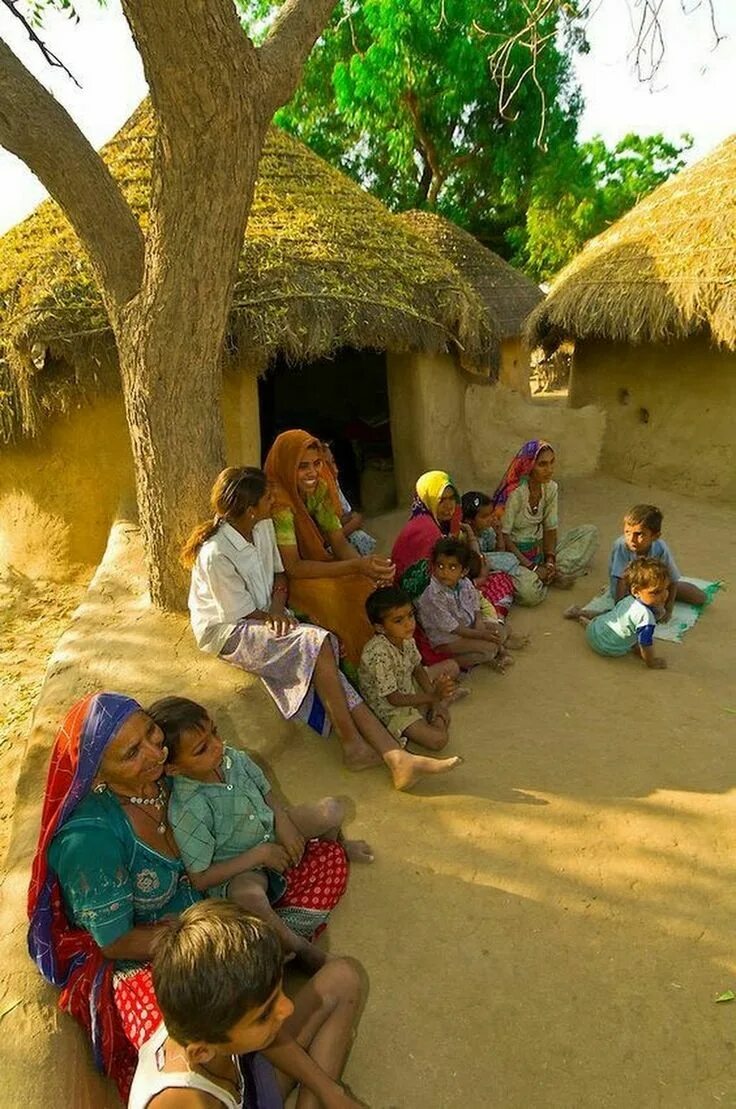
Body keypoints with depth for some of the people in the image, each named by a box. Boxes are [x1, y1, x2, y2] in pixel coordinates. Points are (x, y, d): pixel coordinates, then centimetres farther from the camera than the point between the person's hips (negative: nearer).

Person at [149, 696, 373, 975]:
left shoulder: (231, 758, -13)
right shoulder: (187, 811, -31)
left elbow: (267, 795, 5)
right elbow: (200, 879, -25)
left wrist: (283, 824, -13)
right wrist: (259, 855, -25)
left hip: (270, 834, 7)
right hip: (238, 870, -6)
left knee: (331, 809, -7)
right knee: (246, 893, -41)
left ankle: (337, 846, 32)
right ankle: (301, 947, -16)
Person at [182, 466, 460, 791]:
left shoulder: (263, 527, -1)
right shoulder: (215, 554, -24)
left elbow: (279, 573, 10)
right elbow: (240, 613, -17)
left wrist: (278, 607, -9)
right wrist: (274, 617, -4)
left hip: (265, 616, 7)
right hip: (229, 632, -7)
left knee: (324, 669, -15)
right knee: (317, 643, -27)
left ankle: (397, 758, -20)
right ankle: (352, 744, -12)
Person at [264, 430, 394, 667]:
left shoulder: (320, 486, -4)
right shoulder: (278, 498, -25)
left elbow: (339, 542, -5)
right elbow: (292, 567, -28)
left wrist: (367, 565, -28)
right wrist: (355, 567, -34)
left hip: (317, 562, 7)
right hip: (289, 579, -6)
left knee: (377, 589, -14)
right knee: (342, 599, -31)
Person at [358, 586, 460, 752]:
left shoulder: (407, 639, -10)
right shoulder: (379, 654, -34)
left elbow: (418, 669, 6)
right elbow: (394, 699, -28)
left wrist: (436, 701, -4)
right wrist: (433, 697, -32)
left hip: (408, 688, 9)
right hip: (388, 707, -9)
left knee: (452, 666, 15)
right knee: (438, 739, -26)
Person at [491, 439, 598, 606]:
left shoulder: (551, 488, -3)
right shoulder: (516, 492, -23)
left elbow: (550, 528, 3)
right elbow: (503, 536, -21)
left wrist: (550, 560, -12)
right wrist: (532, 567, -22)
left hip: (538, 548, 7)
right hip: (514, 551, -7)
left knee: (589, 532, 2)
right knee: (531, 592, -35)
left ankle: (556, 572, -9)